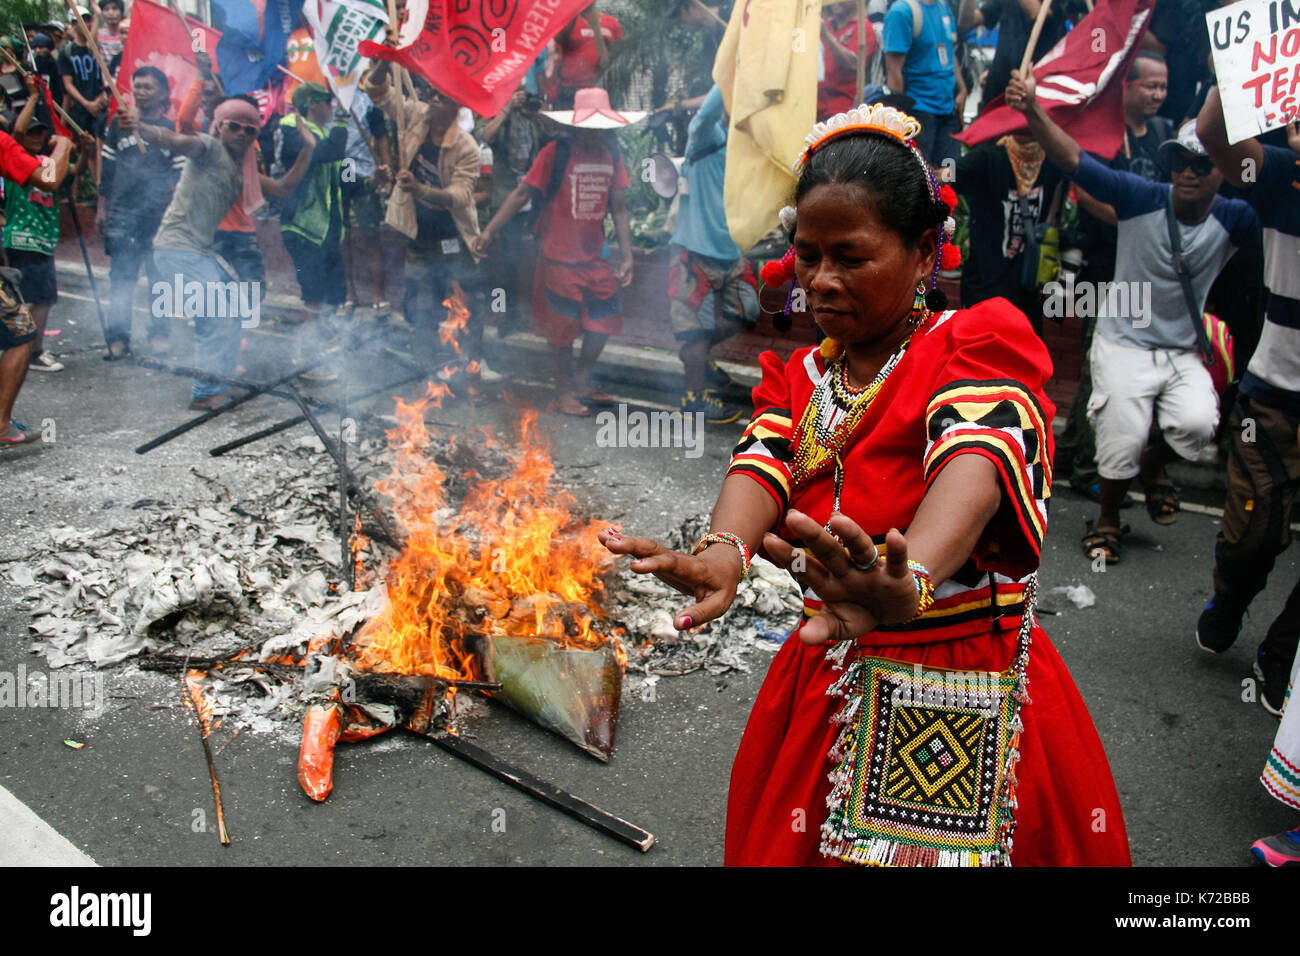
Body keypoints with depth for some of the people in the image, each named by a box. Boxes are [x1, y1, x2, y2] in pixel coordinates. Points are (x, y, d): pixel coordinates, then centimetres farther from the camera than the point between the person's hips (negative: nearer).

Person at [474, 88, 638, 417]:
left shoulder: (611, 154, 4)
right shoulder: (556, 152, -10)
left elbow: (618, 208, 8)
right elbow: (522, 193, -10)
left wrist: (627, 256, 4)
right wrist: (490, 230, -14)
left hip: (594, 256, 5)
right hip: (559, 257, -5)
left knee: (605, 316, 7)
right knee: (563, 325, 3)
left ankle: (582, 383, 26)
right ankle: (565, 391, 20)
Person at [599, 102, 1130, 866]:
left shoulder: (977, 345, -10)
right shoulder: (799, 378, 7)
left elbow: (975, 459, -31)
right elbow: (763, 464, -13)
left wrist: (907, 580, -53)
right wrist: (724, 553, -36)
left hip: (969, 684, -4)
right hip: (824, 686, 5)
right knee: (785, 843, 17)